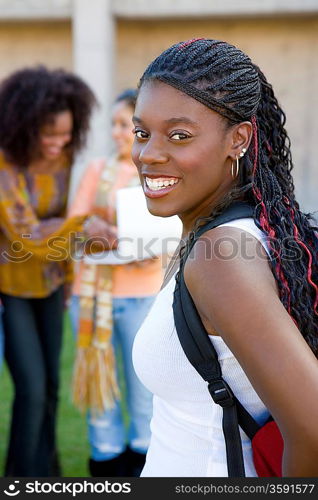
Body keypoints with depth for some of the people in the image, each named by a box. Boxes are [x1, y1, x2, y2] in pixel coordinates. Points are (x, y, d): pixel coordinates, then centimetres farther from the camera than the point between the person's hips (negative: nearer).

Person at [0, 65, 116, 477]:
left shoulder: (63, 156, -6)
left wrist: (68, 274, 3)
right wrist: (81, 227, -37)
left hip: (48, 281, 5)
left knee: (50, 385, 8)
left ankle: (45, 469, 25)